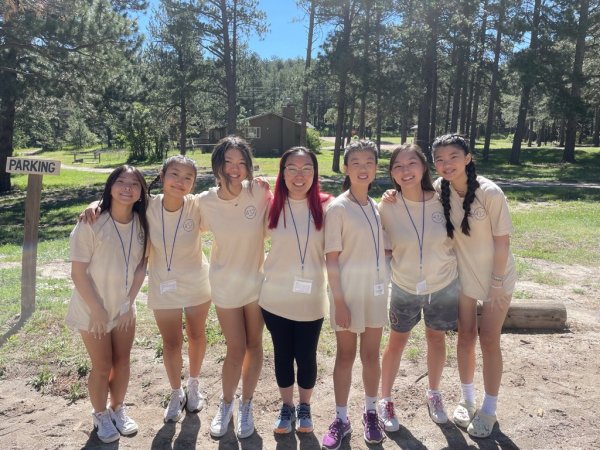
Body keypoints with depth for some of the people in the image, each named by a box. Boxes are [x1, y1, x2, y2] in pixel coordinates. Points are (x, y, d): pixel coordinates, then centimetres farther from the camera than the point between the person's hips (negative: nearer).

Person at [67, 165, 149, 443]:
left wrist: (129, 303, -5)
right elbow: (78, 272, -18)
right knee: (102, 366, 9)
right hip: (93, 309, -4)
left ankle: (118, 410, 39)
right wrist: (97, 311, -15)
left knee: (122, 362, 15)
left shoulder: (141, 223, -9)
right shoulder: (91, 224, -23)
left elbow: (142, 265, -1)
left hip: (124, 307, 4)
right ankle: (101, 416, 34)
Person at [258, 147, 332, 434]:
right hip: (276, 298, 1)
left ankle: (305, 407, 39)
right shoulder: (271, 206, -5)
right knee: (282, 354, 16)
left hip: (311, 299, -1)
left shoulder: (325, 207, -8)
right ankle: (286, 406, 39)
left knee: (306, 356, 13)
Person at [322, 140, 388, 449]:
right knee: (345, 355, 9)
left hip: (376, 289, 5)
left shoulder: (377, 206, 5)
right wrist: (338, 300, -15)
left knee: (371, 355, 15)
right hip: (349, 290, -4)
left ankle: (370, 413, 33)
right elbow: (332, 259, -13)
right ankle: (341, 418, 25)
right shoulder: (338, 208, -11)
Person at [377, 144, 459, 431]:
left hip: (443, 285, 1)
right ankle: (385, 400, 33)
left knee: (436, 339, 19)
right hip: (404, 288, -1)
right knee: (396, 342, 12)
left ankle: (434, 394, 43)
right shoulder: (387, 207, -16)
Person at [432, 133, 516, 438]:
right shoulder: (439, 188, -13)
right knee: (465, 336, 14)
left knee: (489, 340, 4)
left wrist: (497, 283, -13)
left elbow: (502, 241, -17)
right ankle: (467, 399, 34)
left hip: (496, 276, -3)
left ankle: (489, 409, 25)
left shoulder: (490, 192, -24)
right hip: (462, 275, 4)